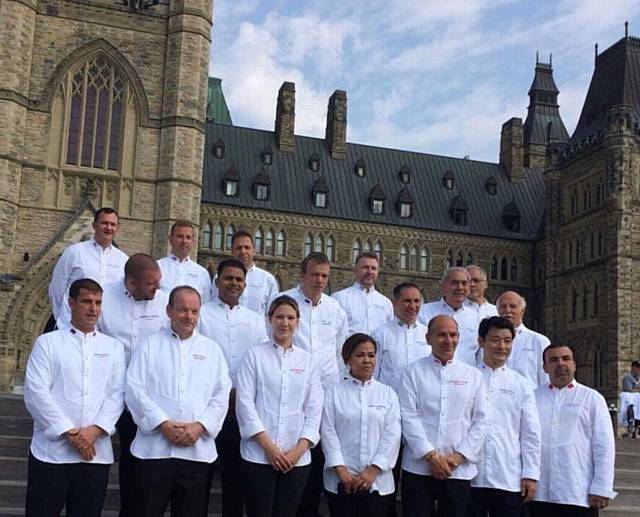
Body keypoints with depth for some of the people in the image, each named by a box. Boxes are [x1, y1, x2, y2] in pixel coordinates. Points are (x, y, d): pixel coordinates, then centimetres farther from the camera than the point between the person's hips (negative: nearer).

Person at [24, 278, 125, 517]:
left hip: (96, 453, 2)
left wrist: (95, 430, -11)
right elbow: (36, 392, -5)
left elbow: (117, 394, 5)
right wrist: (69, 433, -11)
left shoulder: (113, 347, 13)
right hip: (52, 451, -2)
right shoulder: (48, 342, 5)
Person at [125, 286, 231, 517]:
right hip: (154, 448, -2)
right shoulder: (150, 344, 9)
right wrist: (163, 424, -12)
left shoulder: (212, 350, 14)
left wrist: (199, 427, -8)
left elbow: (221, 396, 7)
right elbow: (134, 390, -1)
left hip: (198, 451, 2)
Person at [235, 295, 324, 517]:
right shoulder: (255, 355, 3)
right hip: (258, 455, -2)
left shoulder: (307, 361, 11)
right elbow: (244, 402, -3)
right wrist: (268, 446, -10)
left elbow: (314, 409, 7)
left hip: (297, 459, 2)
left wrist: (299, 450, -6)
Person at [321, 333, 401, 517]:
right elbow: (328, 432, -2)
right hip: (341, 481, -1)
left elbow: (392, 434, 1)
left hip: (378, 481, 1)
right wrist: (341, 470, -12)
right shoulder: (333, 392, 3)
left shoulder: (388, 394, 9)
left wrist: (373, 470, -9)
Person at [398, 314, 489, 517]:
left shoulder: (473, 375, 11)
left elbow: (481, 421, 6)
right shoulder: (413, 372, 4)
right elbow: (408, 417, -4)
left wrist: (459, 456, -6)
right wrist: (431, 456, -11)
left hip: (459, 470, 2)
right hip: (419, 467, -2)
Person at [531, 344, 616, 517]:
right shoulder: (533, 397, 8)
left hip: (580, 495, -2)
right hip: (540, 494, 2)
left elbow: (604, 447, -1)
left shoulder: (592, 398, 3)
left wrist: (601, 489, -7)